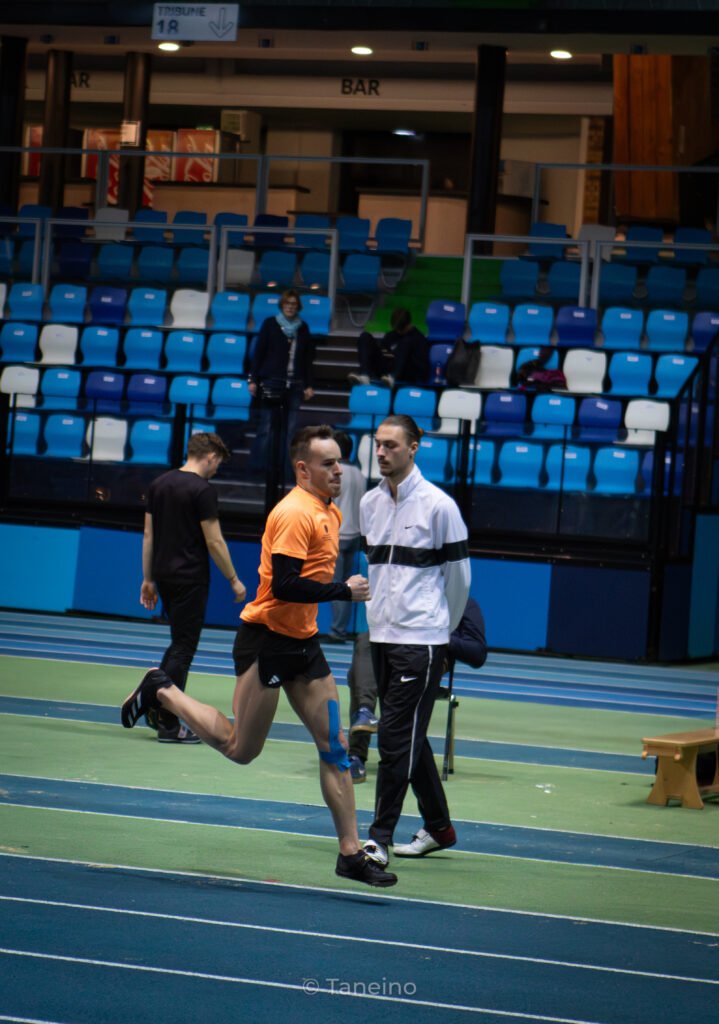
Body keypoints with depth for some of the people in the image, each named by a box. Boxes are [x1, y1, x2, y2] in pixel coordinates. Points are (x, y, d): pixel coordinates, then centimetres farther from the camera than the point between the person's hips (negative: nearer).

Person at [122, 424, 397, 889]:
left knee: (335, 746, 4)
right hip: (268, 638, -9)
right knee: (241, 749, 2)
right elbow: (284, 585, -26)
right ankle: (162, 692, 20)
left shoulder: (331, 512, 11)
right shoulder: (294, 513, -19)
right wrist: (344, 591, -21)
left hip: (302, 641, 9)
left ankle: (351, 853, 7)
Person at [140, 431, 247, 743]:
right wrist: (234, 580, -4)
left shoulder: (158, 484, 8)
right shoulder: (202, 490, -14)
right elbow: (214, 542, -14)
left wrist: (148, 579, 17)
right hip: (190, 578, -7)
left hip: (164, 576, 7)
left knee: (180, 643, 21)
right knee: (183, 647, -1)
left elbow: (148, 534, 11)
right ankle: (168, 725, 1)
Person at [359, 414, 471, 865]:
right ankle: (439, 828, 25)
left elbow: (459, 576, 1)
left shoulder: (438, 505, -8)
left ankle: (380, 840, -8)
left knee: (396, 737, -9)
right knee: (409, 737, 12)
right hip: (383, 636, 6)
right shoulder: (370, 503, 9)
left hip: (421, 640, -6)